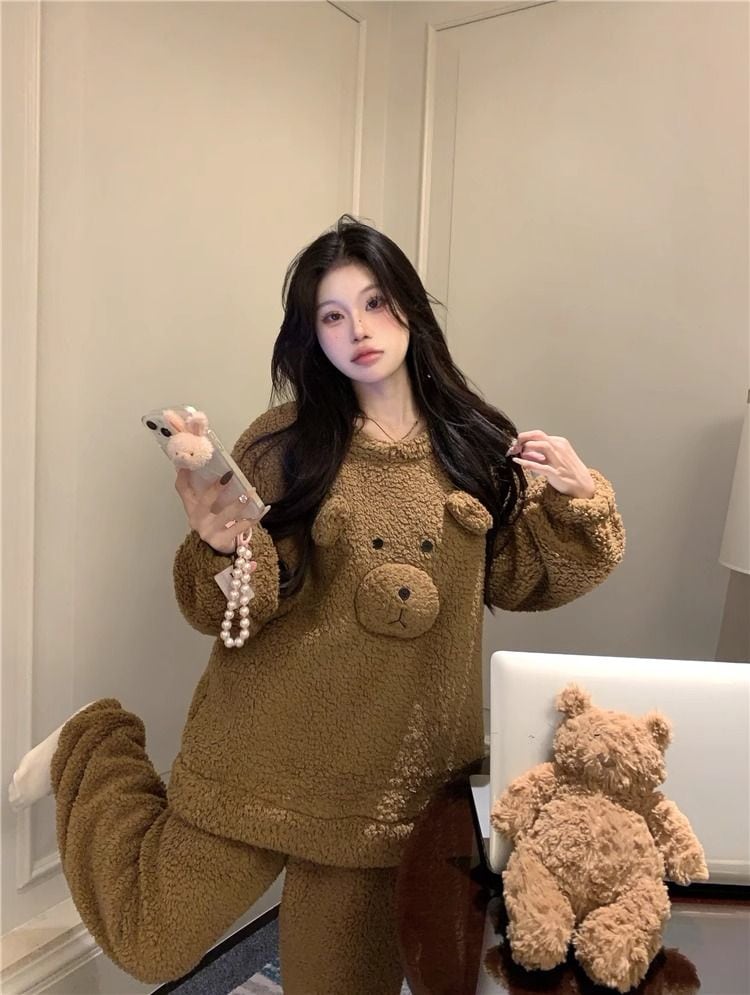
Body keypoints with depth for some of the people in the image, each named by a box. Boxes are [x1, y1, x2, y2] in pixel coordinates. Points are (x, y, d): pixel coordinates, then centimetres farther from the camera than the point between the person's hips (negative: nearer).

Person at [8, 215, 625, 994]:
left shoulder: (470, 440, 1)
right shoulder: (286, 441, -9)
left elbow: (515, 577, 8)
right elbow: (233, 608, -8)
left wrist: (574, 497, -8)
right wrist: (223, 546, -29)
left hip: (400, 768, 3)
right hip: (275, 753, -2)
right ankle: (94, 750, 33)